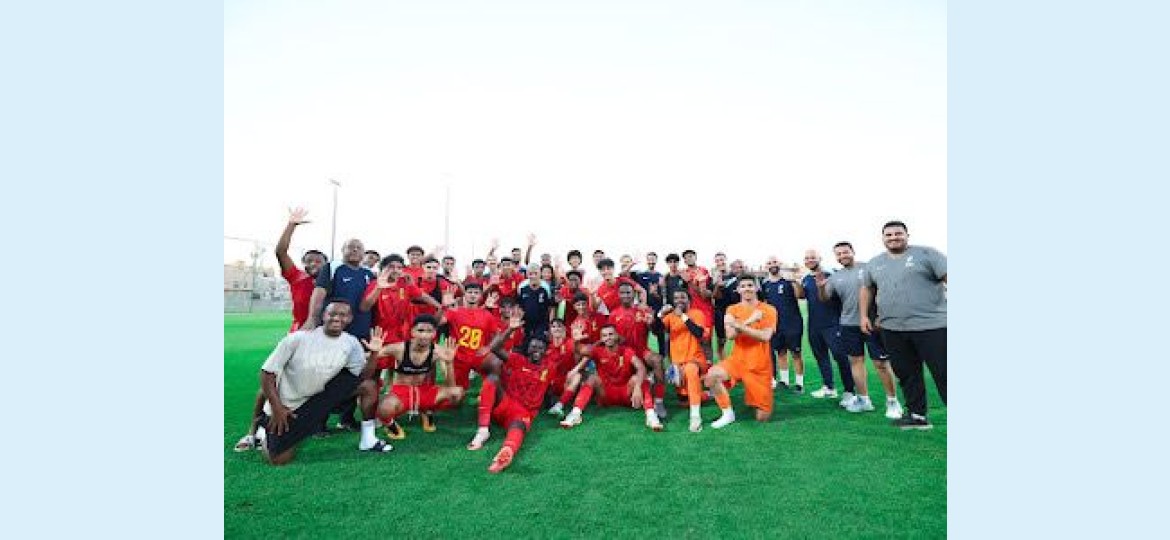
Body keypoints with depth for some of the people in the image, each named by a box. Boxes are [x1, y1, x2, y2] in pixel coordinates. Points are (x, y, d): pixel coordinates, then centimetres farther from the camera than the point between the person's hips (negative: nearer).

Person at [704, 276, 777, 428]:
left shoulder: (768, 310, -4)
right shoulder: (732, 310, 2)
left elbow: (765, 336, -19)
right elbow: (730, 335, -13)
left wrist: (740, 326, -24)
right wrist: (750, 320, -21)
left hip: (760, 366, -2)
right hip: (737, 360, 2)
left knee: (762, 418, -1)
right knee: (712, 374, -30)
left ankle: (760, 405, 37)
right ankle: (728, 413, -9)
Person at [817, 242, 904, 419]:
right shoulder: (835, 277, 9)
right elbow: (825, 299, 10)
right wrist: (821, 288, -12)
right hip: (849, 324, 5)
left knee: (881, 363, -3)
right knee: (856, 360, 10)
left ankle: (892, 401, 10)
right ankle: (864, 399, 22)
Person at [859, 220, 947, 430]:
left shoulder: (926, 254, -2)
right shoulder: (874, 263, 14)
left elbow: (948, 277, -8)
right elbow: (867, 289, 24)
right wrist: (864, 315, 18)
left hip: (931, 326, -5)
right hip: (892, 329, 5)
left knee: (943, 373, -2)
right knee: (907, 374, 12)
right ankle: (917, 415, 23)